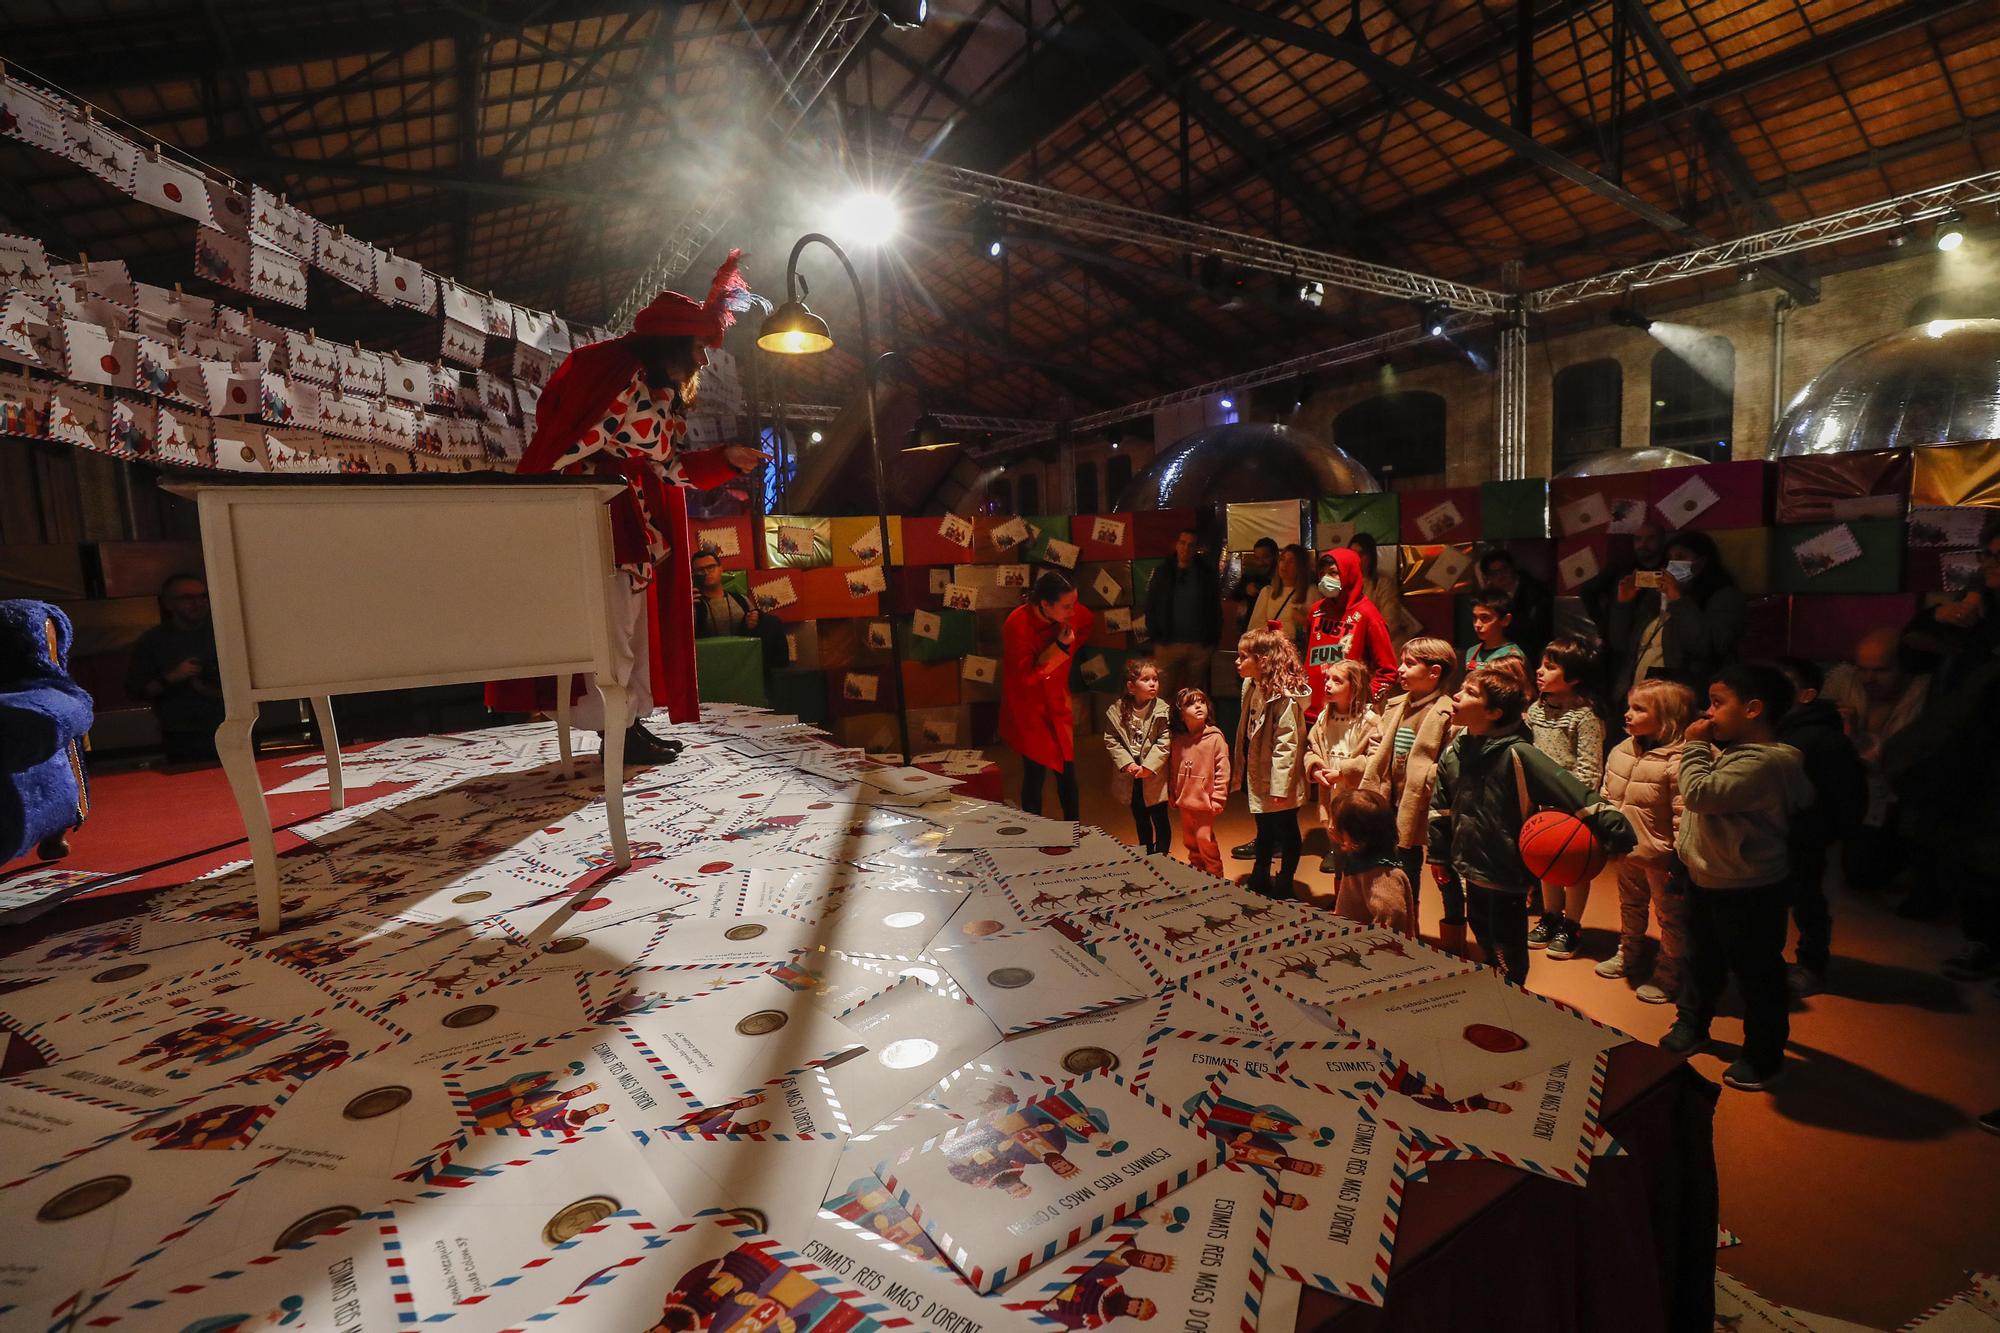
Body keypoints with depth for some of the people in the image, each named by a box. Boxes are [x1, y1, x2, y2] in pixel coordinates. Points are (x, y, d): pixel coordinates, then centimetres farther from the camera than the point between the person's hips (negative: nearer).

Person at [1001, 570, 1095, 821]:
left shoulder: (1072, 613, -9)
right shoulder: (1017, 626, -26)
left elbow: (1087, 621, 18)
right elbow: (1026, 678, -23)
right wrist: (1059, 647, -29)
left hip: (1058, 706, 5)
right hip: (1028, 710, -5)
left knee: (1067, 772, 9)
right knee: (1035, 774, -5)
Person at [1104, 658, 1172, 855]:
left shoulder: (1163, 710, -12)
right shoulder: (1116, 711, -6)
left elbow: (1164, 742, -14)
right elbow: (1111, 740, -4)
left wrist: (1148, 767, -19)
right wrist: (1127, 763, -15)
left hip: (1154, 776, -2)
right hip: (1130, 778, 3)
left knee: (1160, 821, 7)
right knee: (1140, 821, 19)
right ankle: (1146, 857, 36)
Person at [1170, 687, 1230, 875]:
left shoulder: (1215, 738, -13)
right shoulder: (1178, 739, 1)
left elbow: (1222, 770, -13)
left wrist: (1218, 799, -13)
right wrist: (1174, 795, 13)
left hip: (1205, 802, -6)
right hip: (1184, 802, 6)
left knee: (1205, 841, -3)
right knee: (1189, 842, 18)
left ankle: (1214, 876, 16)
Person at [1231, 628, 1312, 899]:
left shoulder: (1284, 696, -23)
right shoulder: (1252, 688, 4)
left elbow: (1287, 742, -24)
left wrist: (1279, 784, -24)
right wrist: (1240, 769, 13)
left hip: (1278, 784, -9)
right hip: (1257, 777, 9)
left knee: (1286, 832, 10)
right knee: (1264, 830, 22)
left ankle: (1283, 886, 24)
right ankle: (1259, 881, 37)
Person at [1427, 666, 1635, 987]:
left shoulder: (1517, 755, -22)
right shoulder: (1453, 753, -2)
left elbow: (1571, 792, -25)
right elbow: (1440, 808, 9)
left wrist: (1614, 831, -31)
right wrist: (1438, 854, 14)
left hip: (1507, 876, -6)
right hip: (1471, 869, 6)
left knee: (1509, 962, 9)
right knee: (1486, 948, 25)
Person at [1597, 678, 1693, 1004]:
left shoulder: (1677, 761, -24)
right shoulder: (1622, 751, 0)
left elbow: (1684, 816, -23)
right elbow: (1608, 797, 11)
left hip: (1660, 857, -8)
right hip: (1627, 851, 8)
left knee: (1670, 916, 11)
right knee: (1630, 907, 26)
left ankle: (1668, 976, 26)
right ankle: (1628, 955, 45)